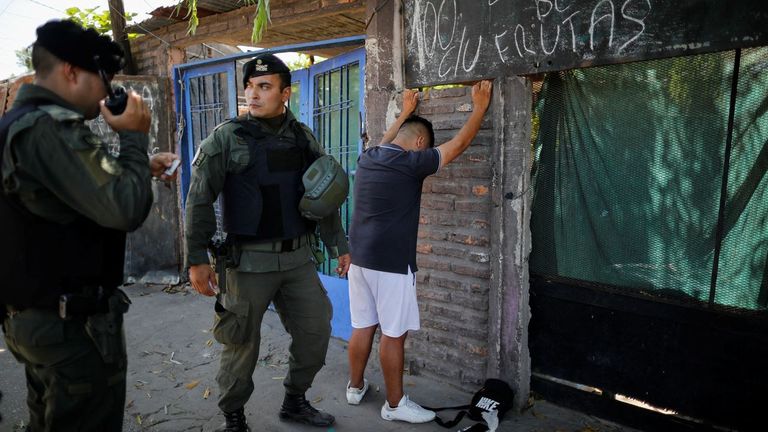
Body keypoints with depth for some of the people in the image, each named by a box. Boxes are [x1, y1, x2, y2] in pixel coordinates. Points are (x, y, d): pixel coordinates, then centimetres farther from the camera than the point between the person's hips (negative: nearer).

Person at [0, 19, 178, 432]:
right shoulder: (51, 128, -22)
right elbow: (124, 210, -27)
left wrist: (143, 168, 10)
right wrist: (134, 137, -14)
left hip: (33, 315, 10)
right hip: (74, 323, -10)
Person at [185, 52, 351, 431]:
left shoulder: (303, 138, 7)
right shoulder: (226, 138, -6)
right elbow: (199, 201, -7)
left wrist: (338, 245, 13)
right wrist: (197, 259, -11)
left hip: (299, 257, 5)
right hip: (249, 260, -4)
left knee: (316, 332, 12)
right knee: (242, 344, 7)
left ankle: (295, 401, 34)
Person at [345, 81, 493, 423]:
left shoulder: (367, 157, 8)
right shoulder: (409, 163, -13)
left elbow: (385, 142, 32)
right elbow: (459, 144, -5)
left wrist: (405, 112, 41)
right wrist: (480, 108, 8)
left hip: (360, 258, 8)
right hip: (391, 263, -8)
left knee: (363, 326, 18)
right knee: (393, 334, 4)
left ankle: (355, 387, 32)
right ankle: (395, 404, 16)